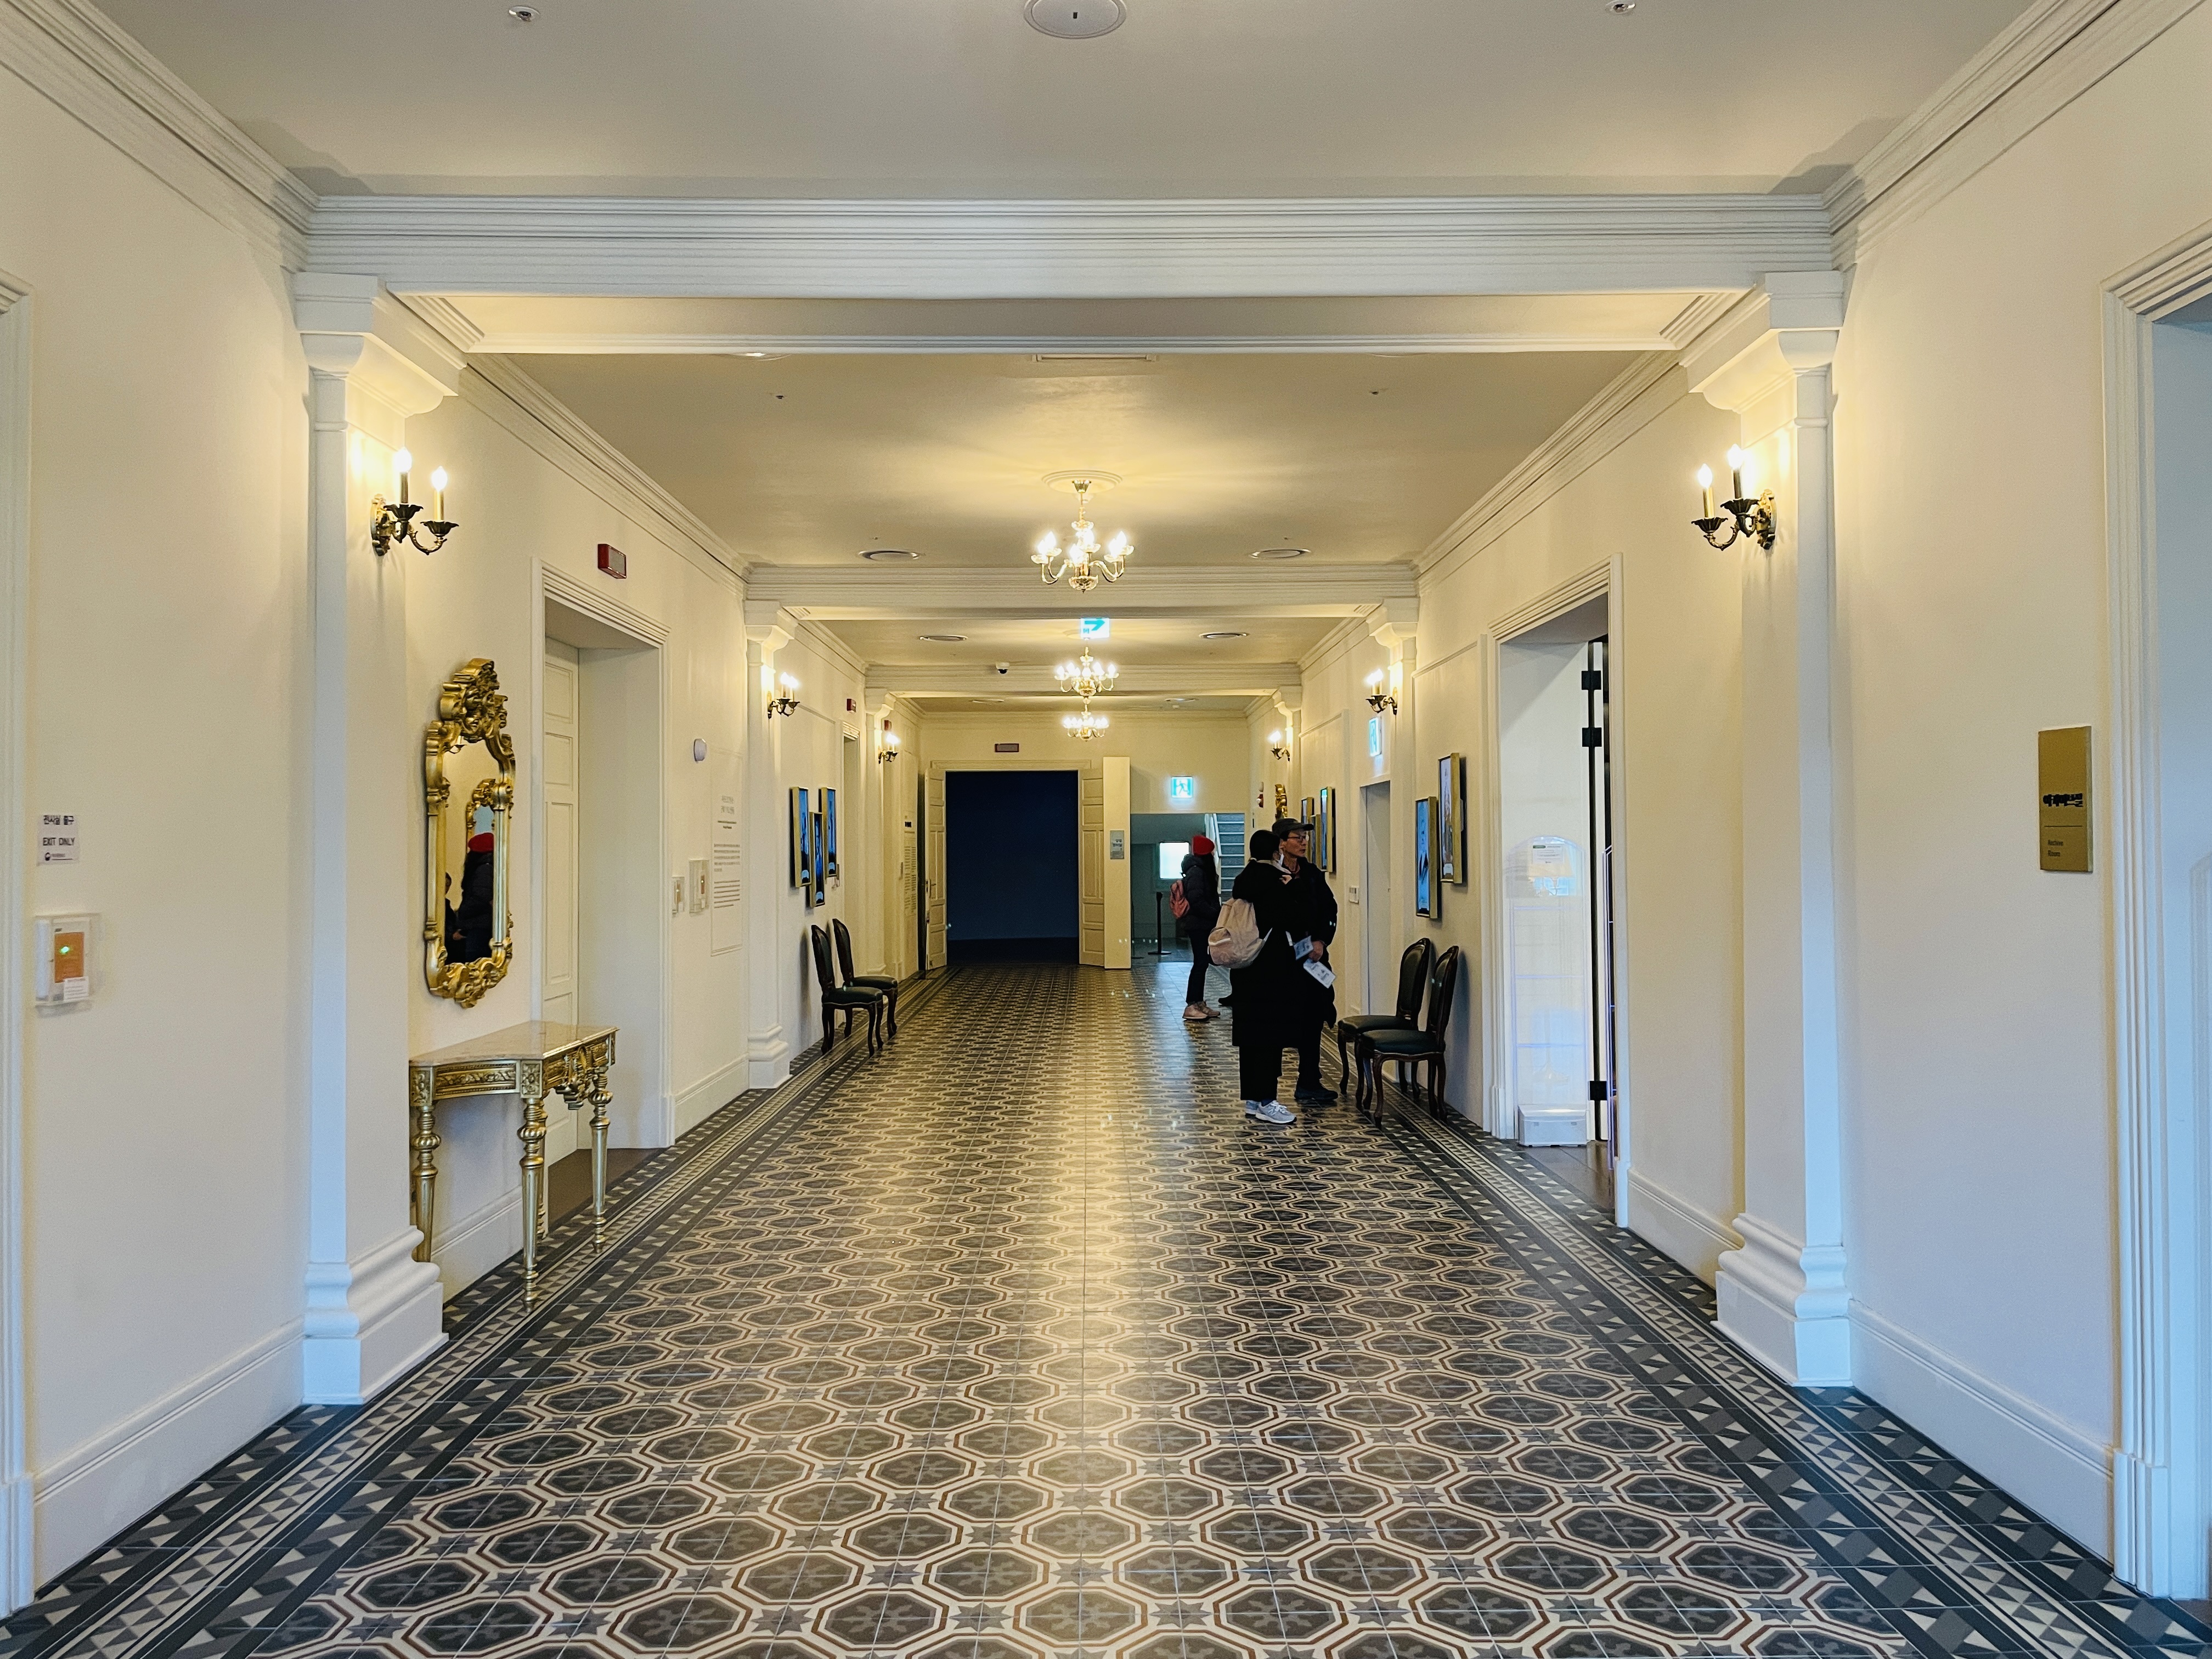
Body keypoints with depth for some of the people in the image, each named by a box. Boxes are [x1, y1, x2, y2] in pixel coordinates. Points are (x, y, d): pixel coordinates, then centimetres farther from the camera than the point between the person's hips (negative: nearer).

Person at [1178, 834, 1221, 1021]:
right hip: (1198, 925, -10)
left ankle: (1199, 1003, 17)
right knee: (1201, 963, -9)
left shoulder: (1202, 870, 16)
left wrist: (1218, 913, 6)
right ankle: (1191, 1007, -8)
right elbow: (1196, 901, -22)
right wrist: (1217, 914, -19)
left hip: (1202, 924, 10)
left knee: (1202, 963, 12)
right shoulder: (1196, 871, -15)